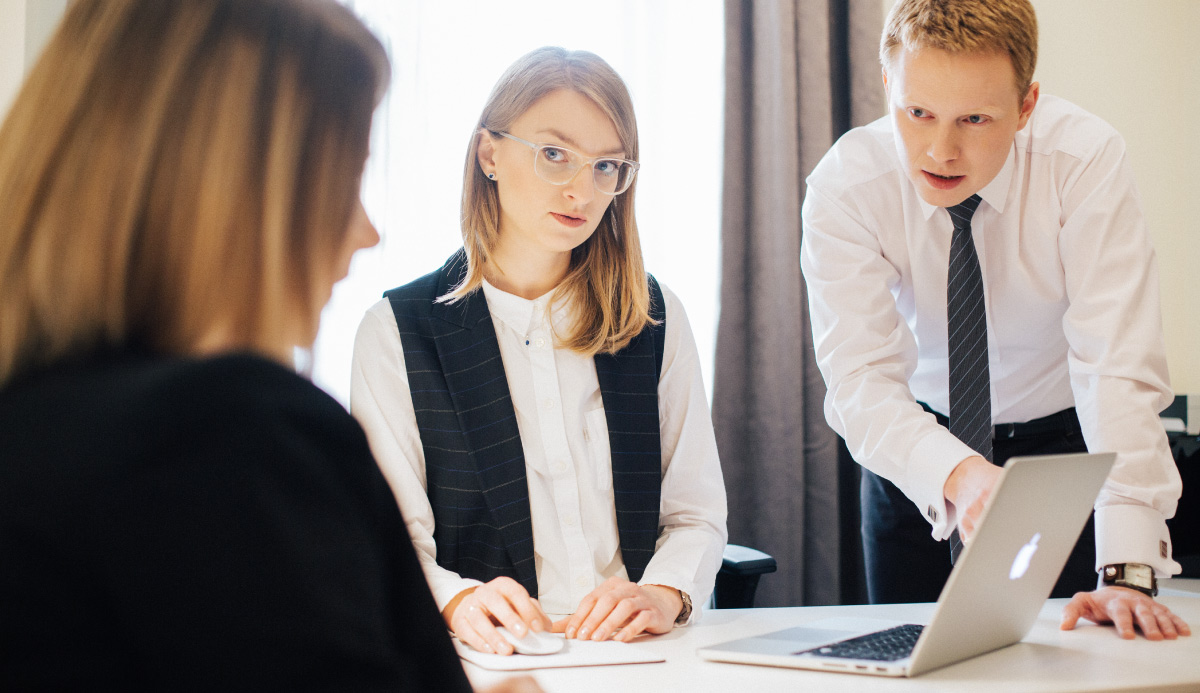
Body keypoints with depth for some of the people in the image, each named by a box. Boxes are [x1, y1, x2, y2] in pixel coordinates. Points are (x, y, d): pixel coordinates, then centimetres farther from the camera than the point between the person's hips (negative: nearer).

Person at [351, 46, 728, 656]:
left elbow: (697, 514, 9)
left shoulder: (655, 317, 11)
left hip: (640, 653, 3)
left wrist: (664, 594, -12)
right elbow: (395, 542, -3)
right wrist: (458, 601, -24)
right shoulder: (394, 331, 3)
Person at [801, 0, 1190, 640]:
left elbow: (1117, 368, -34)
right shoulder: (844, 185, -25)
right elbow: (859, 379, -32)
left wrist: (1127, 572, -43)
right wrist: (959, 475, -53)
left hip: (1064, 440, 0)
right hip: (920, 441, 1)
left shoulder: (1085, 161, -27)